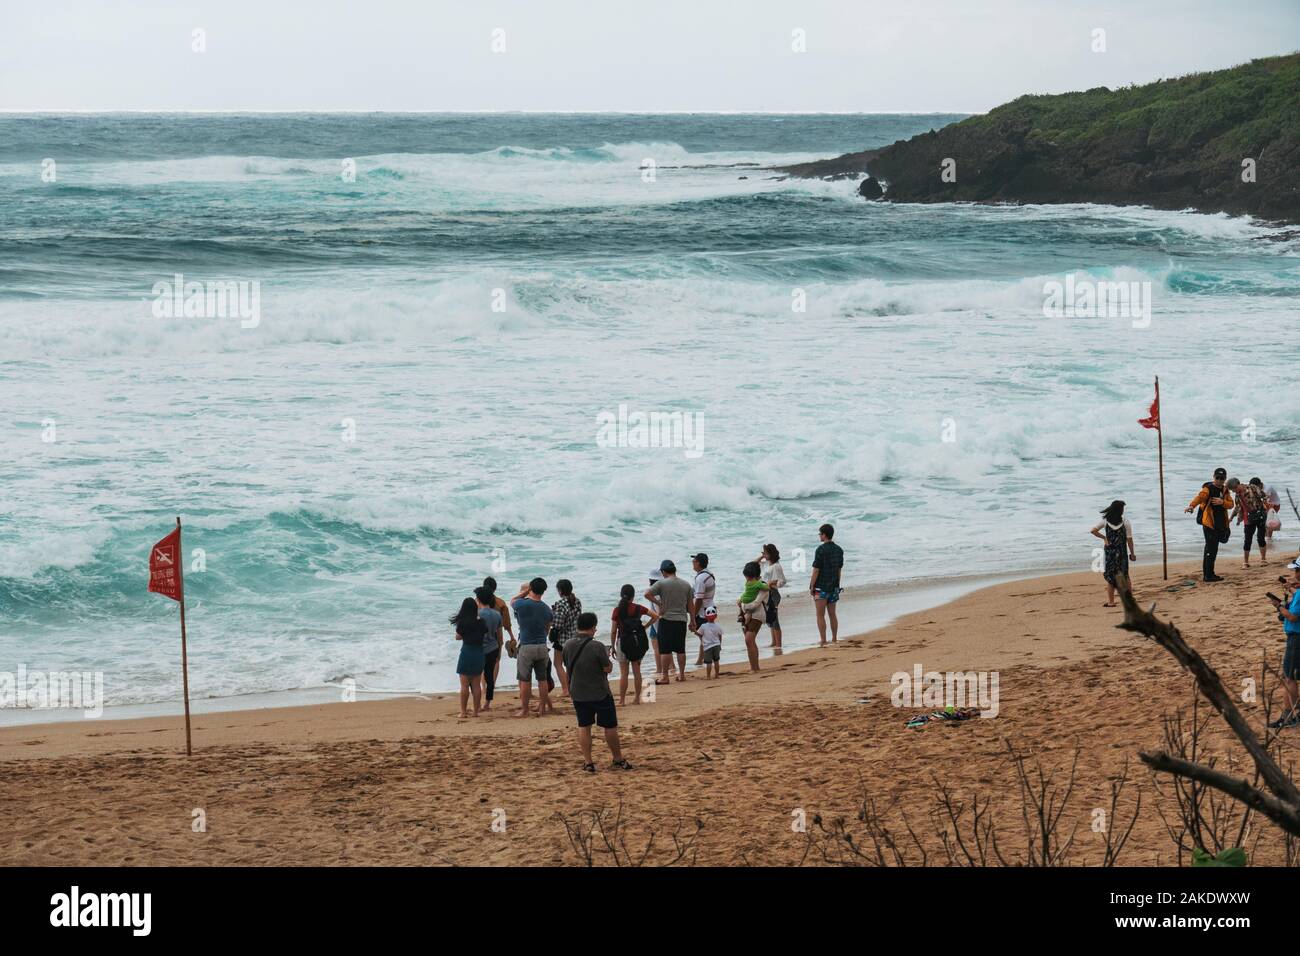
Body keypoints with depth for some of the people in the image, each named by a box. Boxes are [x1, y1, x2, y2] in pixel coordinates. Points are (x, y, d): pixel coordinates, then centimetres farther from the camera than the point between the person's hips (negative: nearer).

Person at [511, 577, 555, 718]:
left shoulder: (523, 605, -14)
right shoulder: (546, 609, 2)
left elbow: (512, 601, 9)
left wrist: (525, 592, 15)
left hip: (526, 647, -4)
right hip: (542, 647, 4)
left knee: (525, 680, 4)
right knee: (542, 679, 11)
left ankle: (524, 710, 8)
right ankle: (543, 707, 15)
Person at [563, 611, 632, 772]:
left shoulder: (568, 645, -4)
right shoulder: (597, 646, -20)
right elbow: (608, 668, -14)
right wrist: (606, 658, 5)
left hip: (578, 694, 4)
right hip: (600, 693, -4)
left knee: (583, 727, 11)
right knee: (610, 726, 9)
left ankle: (587, 762, 7)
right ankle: (618, 759, 20)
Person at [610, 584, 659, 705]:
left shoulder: (617, 611, -8)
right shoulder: (638, 608, -3)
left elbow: (613, 631, -6)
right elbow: (655, 616, -4)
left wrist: (612, 647, 3)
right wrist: (645, 627, 5)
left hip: (623, 642, -2)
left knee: (623, 673, 3)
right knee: (637, 671, 12)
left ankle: (622, 700, 3)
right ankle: (637, 698, 15)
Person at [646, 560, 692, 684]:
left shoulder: (661, 583, -7)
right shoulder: (686, 585, 6)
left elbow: (647, 594, -18)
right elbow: (690, 605, 10)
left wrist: (659, 603, -7)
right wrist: (692, 620, 20)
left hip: (666, 619, -4)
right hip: (681, 619, 4)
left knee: (665, 650, 0)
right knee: (681, 649, 12)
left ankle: (664, 676, 1)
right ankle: (681, 674, 16)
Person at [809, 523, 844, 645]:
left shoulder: (821, 549, -14)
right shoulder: (839, 550, 6)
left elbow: (816, 570, -14)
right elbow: (839, 569, 12)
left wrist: (811, 587, -7)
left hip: (821, 587, -6)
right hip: (834, 587, 6)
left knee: (820, 615, -2)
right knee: (832, 614, 14)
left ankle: (823, 642, -5)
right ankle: (834, 639, 17)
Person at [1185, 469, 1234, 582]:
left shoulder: (1225, 491, 13)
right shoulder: (1208, 489, -10)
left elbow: (1231, 504, 7)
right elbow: (1200, 496, -28)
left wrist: (1222, 502, -16)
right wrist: (1191, 506, -48)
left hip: (1220, 525, 7)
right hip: (1209, 523, -7)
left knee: (1213, 549, 14)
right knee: (1211, 549, -10)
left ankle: (1209, 574, 23)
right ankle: (1208, 575, -8)